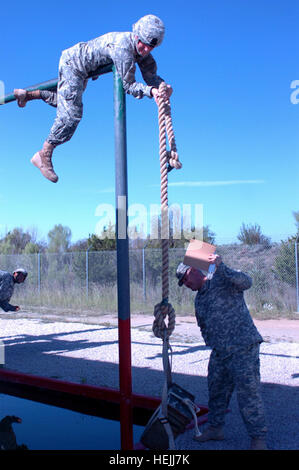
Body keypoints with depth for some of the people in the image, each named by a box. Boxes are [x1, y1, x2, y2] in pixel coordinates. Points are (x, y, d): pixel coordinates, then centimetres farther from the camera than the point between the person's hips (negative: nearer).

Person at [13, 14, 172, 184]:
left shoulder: (142, 49, -7)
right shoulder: (123, 48, -33)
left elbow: (151, 76, -6)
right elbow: (128, 84, -30)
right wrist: (150, 90, -43)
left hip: (82, 68, 10)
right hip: (72, 63, -10)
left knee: (67, 102, 24)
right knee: (71, 114, -15)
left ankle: (28, 94, 33)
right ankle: (44, 155, -6)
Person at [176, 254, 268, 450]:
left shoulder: (224, 280, -7)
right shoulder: (199, 299, 16)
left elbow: (246, 281, -27)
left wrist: (221, 267, -36)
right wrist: (212, 344, 13)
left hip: (243, 348, -8)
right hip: (219, 352, 8)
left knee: (248, 392, -6)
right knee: (216, 390, 15)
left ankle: (259, 438, 5)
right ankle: (215, 428, 32)